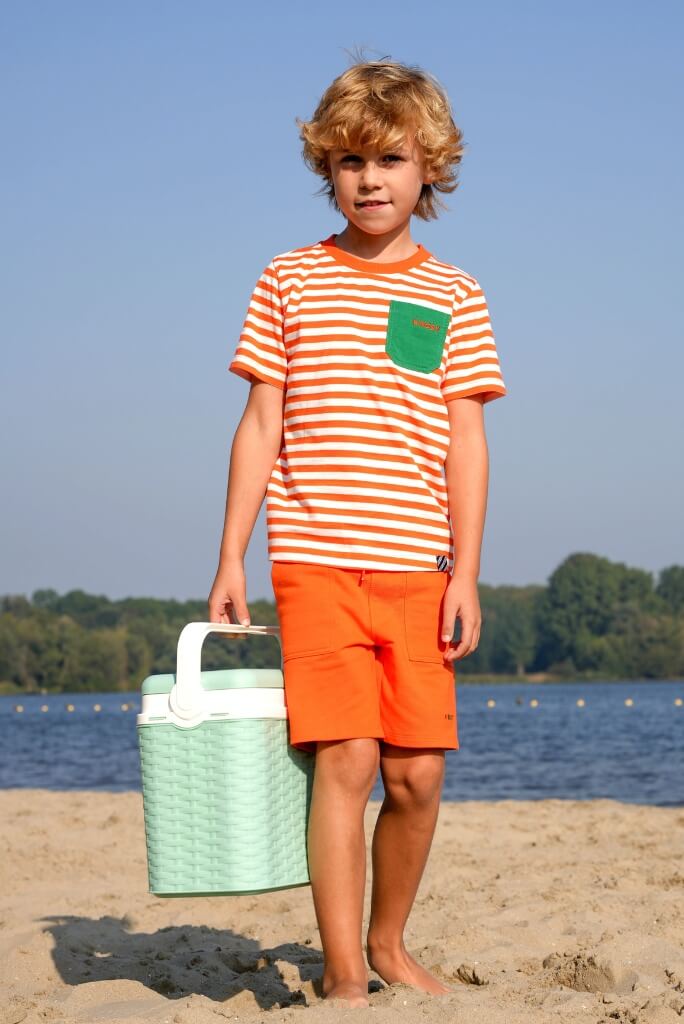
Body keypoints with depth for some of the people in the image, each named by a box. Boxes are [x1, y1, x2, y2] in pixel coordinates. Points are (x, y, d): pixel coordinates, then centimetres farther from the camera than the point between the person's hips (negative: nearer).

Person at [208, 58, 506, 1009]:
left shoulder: (453, 296, 9)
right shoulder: (289, 281, 7)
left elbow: (466, 442, 6)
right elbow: (261, 428, 6)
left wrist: (465, 574, -2)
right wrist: (230, 559, 2)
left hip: (416, 570, 2)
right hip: (315, 561, -2)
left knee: (418, 773, 2)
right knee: (345, 760, -10)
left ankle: (388, 944, 24)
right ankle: (343, 976, -3)